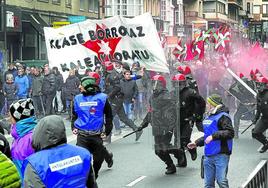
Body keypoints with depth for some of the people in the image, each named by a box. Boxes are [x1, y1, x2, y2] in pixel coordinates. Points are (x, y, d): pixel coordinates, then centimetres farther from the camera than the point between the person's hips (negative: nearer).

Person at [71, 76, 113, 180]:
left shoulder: (102, 98, -1)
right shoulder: (78, 98, 7)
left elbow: (109, 115, 6)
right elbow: (74, 115, 22)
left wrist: (107, 131, 2)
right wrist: (73, 127, 7)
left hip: (96, 135, -1)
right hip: (82, 136, 1)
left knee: (98, 157, 10)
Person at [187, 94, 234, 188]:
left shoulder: (223, 116, -8)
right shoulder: (208, 117, 18)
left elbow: (230, 132, -20)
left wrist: (214, 136, -23)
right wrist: (197, 143, 26)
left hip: (221, 154, -8)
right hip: (208, 155, 8)